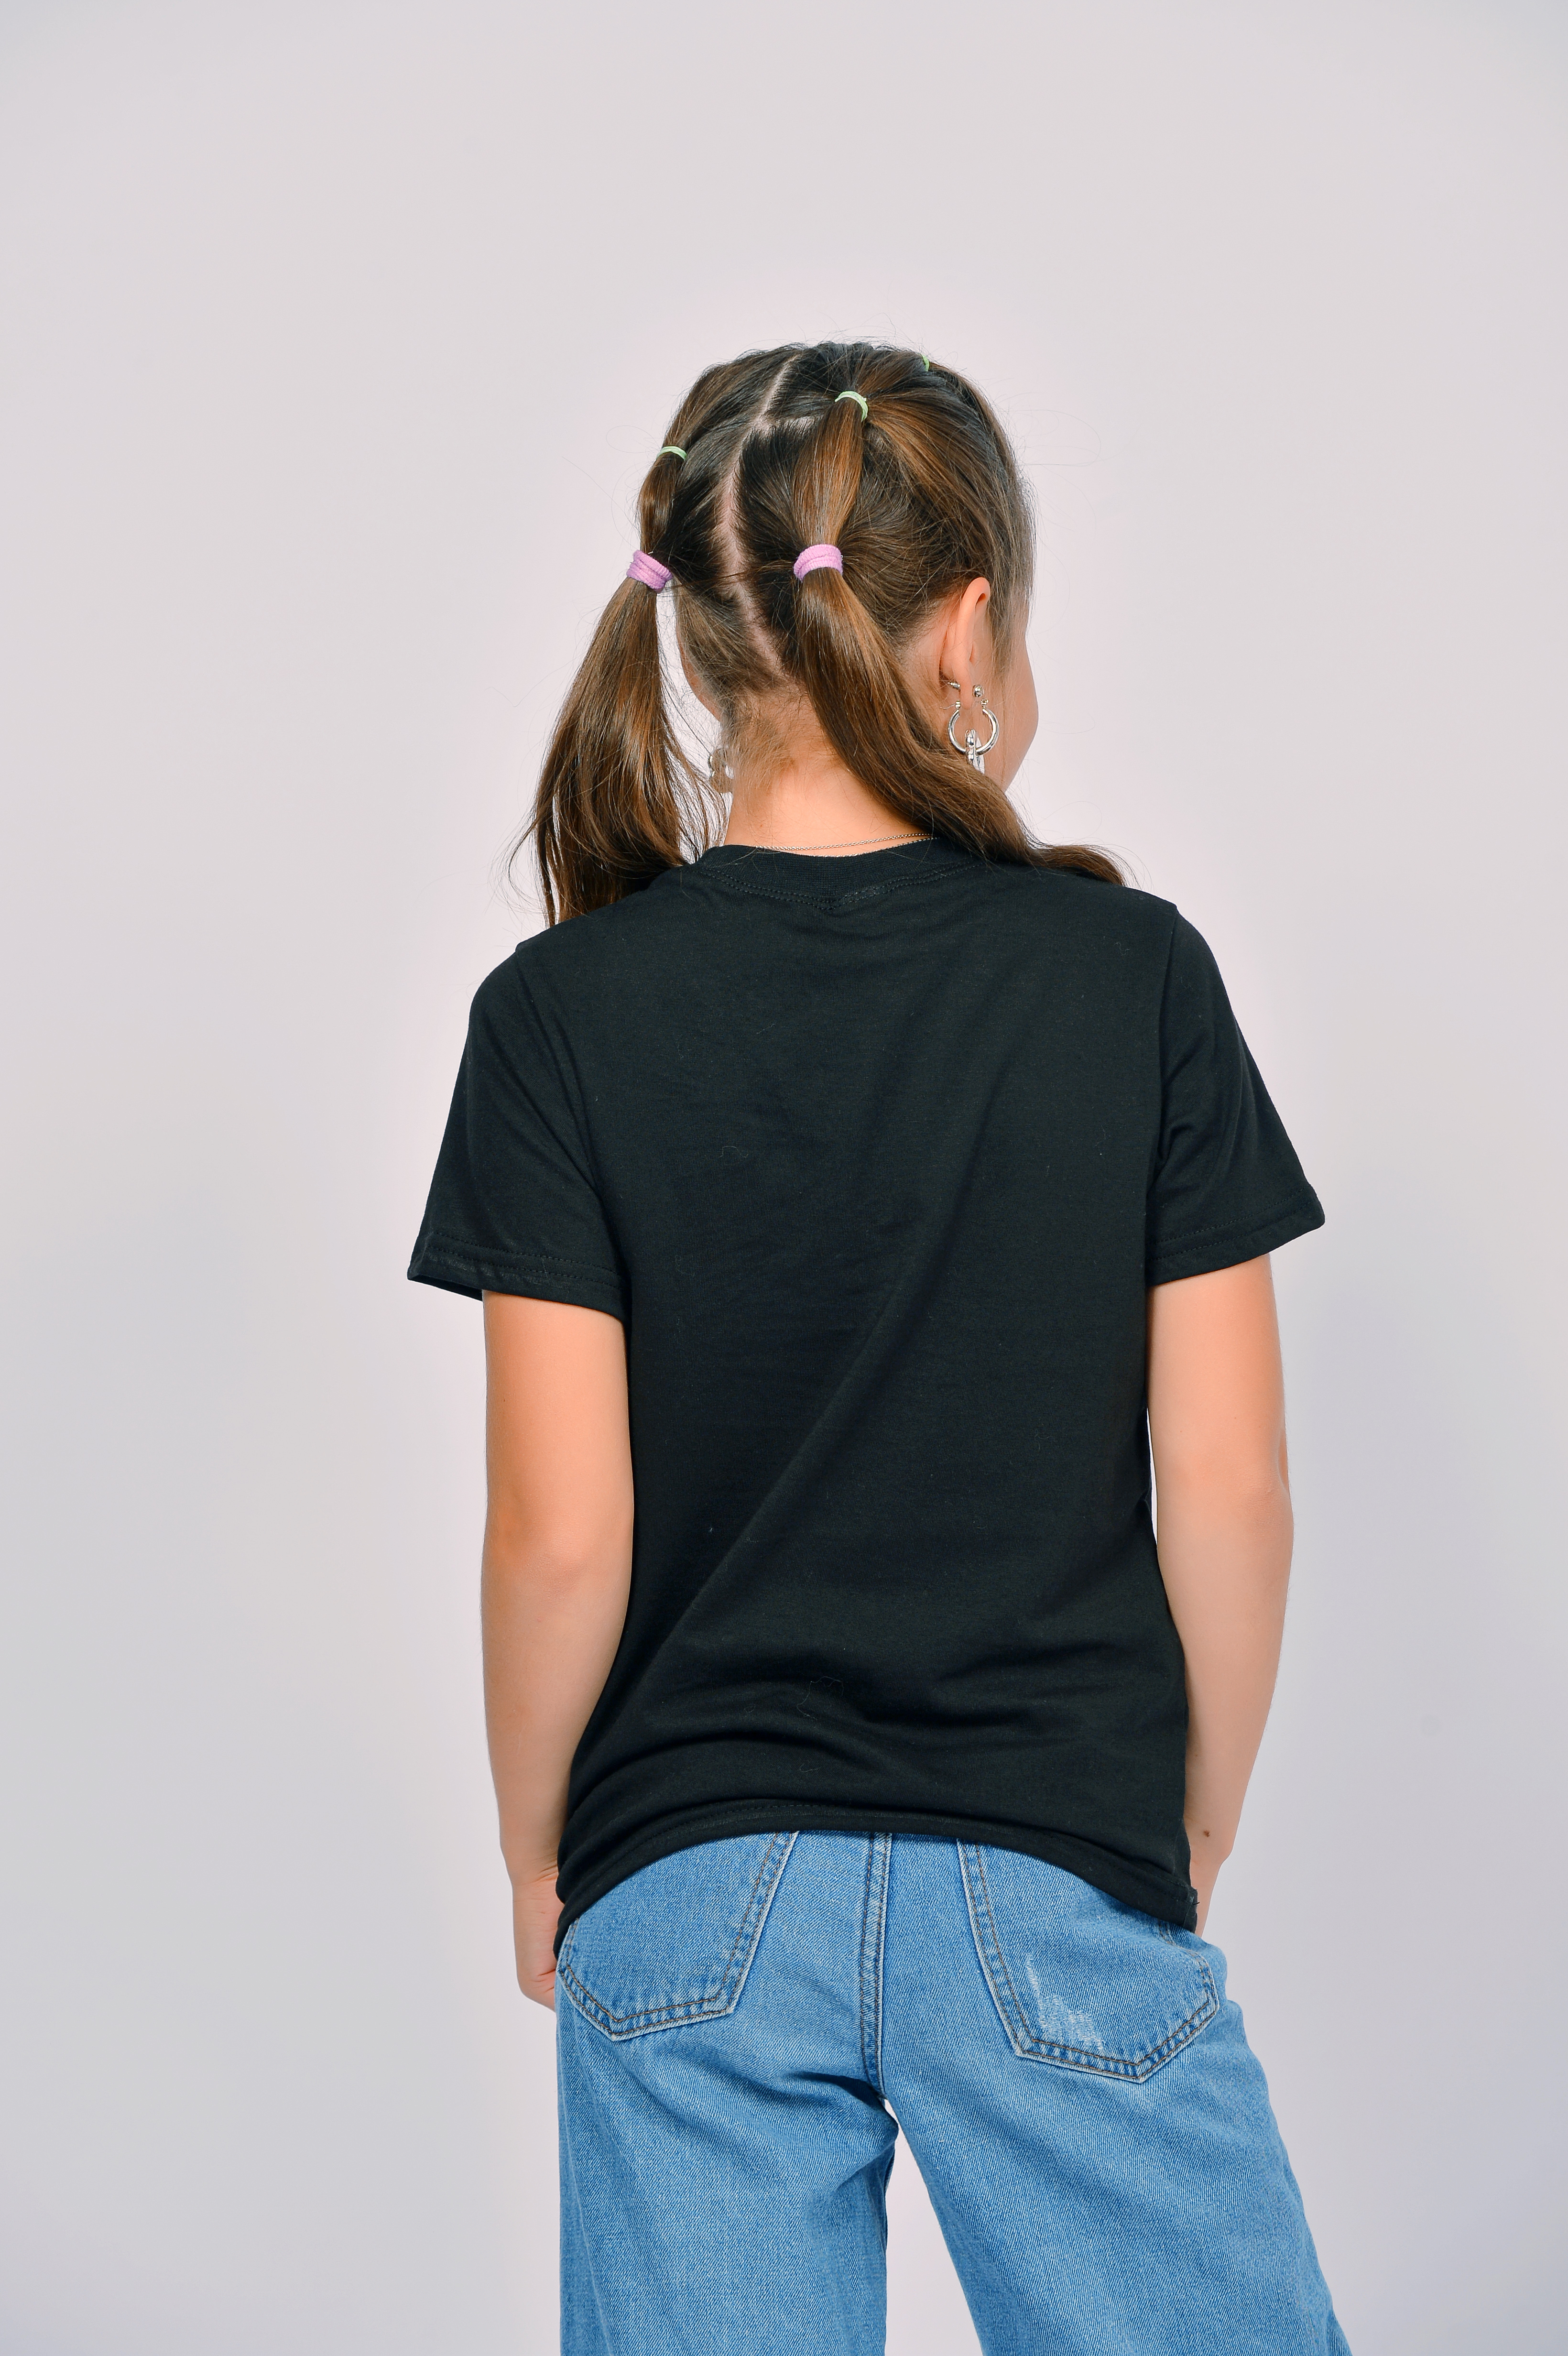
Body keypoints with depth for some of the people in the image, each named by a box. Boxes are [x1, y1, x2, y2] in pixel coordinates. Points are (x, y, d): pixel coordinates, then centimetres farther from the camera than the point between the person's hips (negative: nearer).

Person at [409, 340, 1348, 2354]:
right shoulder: (1131, 975, -5)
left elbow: (562, 1537, -9)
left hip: (691, 1894, 1)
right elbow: (1226, 1489, -4)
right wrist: (1194, 1833, 10)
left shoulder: (567, 1012, -6)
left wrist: (534, 1860, 7)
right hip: (1059, 1888, 0)